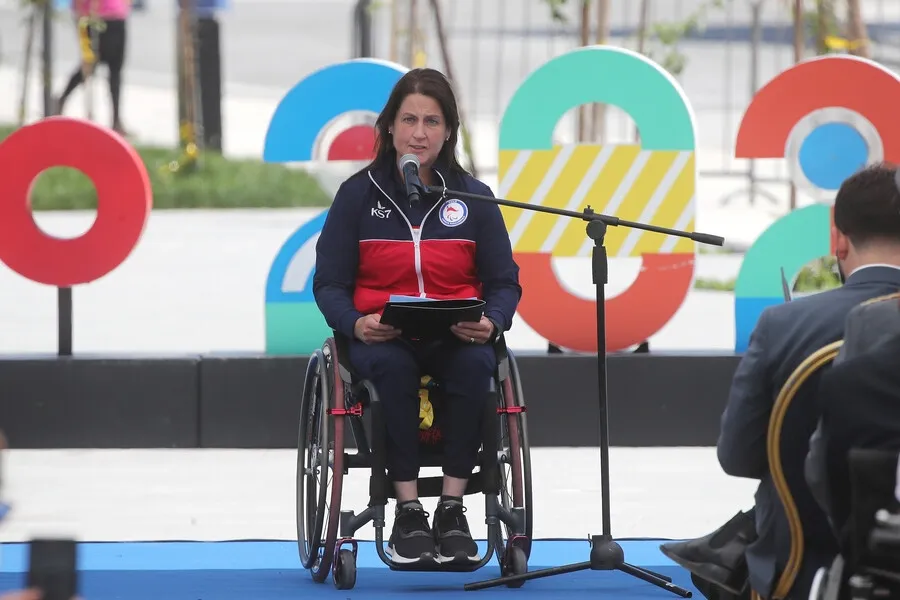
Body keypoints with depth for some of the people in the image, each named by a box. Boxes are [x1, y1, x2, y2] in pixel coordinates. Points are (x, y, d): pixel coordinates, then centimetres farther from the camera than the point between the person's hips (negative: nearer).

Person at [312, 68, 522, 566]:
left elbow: (504, 282, 8)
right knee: (392, 368, -37)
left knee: (475, 365, -35)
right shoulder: (358, 195, 4)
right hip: (380, 336, -1)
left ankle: (452, 508, -27)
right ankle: (408, 512, -29)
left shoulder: (473, 198, 7)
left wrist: (491, 323, -15)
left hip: (457, 338, 1)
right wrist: (355, 323, -18)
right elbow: (329, 283, 4)